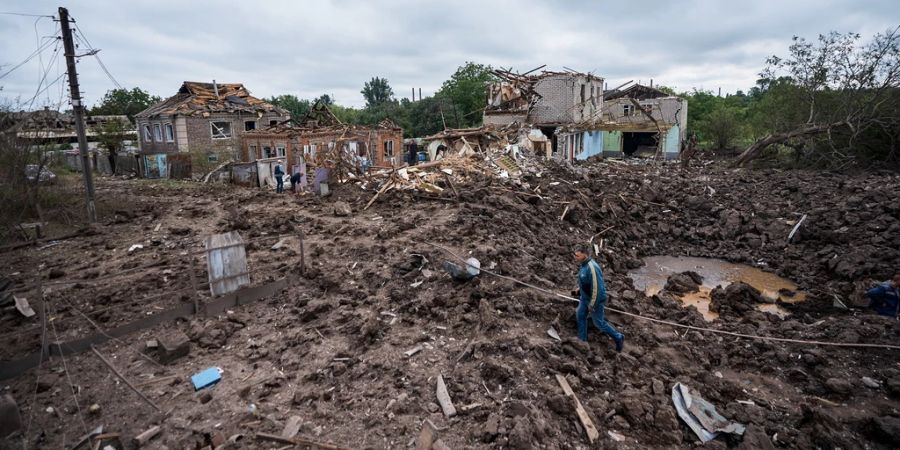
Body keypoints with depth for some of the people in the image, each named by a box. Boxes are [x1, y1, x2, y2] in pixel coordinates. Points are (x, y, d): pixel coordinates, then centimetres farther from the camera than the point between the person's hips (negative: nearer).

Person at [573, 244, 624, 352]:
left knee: (599, 323, 7)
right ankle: (582, 340, 35)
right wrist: (580, 287, 23)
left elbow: (597, 288, -30)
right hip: (585, 297, 9)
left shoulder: (592, 268, -34)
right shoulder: (584, 263, -5)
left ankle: (618, 338, 29)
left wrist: (592, 305, -23)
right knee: (580, 315, 18)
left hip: (595, 298, -9)